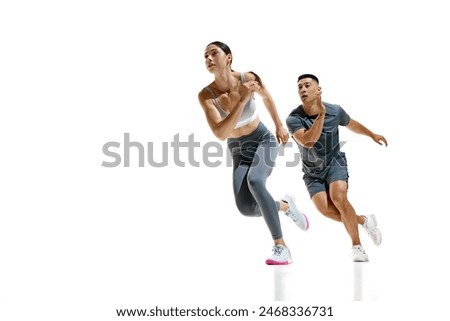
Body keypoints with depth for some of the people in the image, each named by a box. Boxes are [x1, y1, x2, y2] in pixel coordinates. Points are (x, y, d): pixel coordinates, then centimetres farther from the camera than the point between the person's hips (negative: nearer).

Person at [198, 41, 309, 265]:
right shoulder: (206, 95, -21)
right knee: (246, 207, -16)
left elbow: (266, 97, 7)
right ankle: (285, 205, 18)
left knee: (254, 180, -33)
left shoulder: (248, 78, -18)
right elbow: (220, 134, -33)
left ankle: (280, 246, -25)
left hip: (263, 140, -2)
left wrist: (279, 125, 14)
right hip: (238, 149, 2)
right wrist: (242, 100, -38)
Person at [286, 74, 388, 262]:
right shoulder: (293, 119, -20)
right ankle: (363, 220, 8)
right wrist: (321, 115, -40)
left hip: (335, 163, 0)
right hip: (312, 172, 1)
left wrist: (372, 135, 24)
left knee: (338, 197, -27)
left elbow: (351, 124, 11)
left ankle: (357, 246, -13)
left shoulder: (335, 111, -12)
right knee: (325, 208, -19)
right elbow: (308, 141, -36)